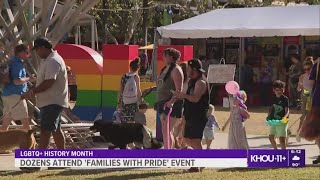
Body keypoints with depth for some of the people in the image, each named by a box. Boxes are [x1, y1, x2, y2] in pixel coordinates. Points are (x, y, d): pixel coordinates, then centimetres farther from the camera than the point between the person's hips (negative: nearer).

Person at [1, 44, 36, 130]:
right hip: (15, 95, -10)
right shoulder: (18, 63, -13)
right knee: (25, 121, -6)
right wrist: (29, 79, -10)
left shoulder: (12, 62, 17)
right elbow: (17, 81, -23)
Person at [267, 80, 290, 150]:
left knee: (282, 138, -12)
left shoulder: (285, 99, -7)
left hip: (281, 121, -7)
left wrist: (285, 116, -32)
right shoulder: (274, 99, 11)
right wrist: (269, 116, 7)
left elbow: (287, 110, -13)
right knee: (271, 137, 16)